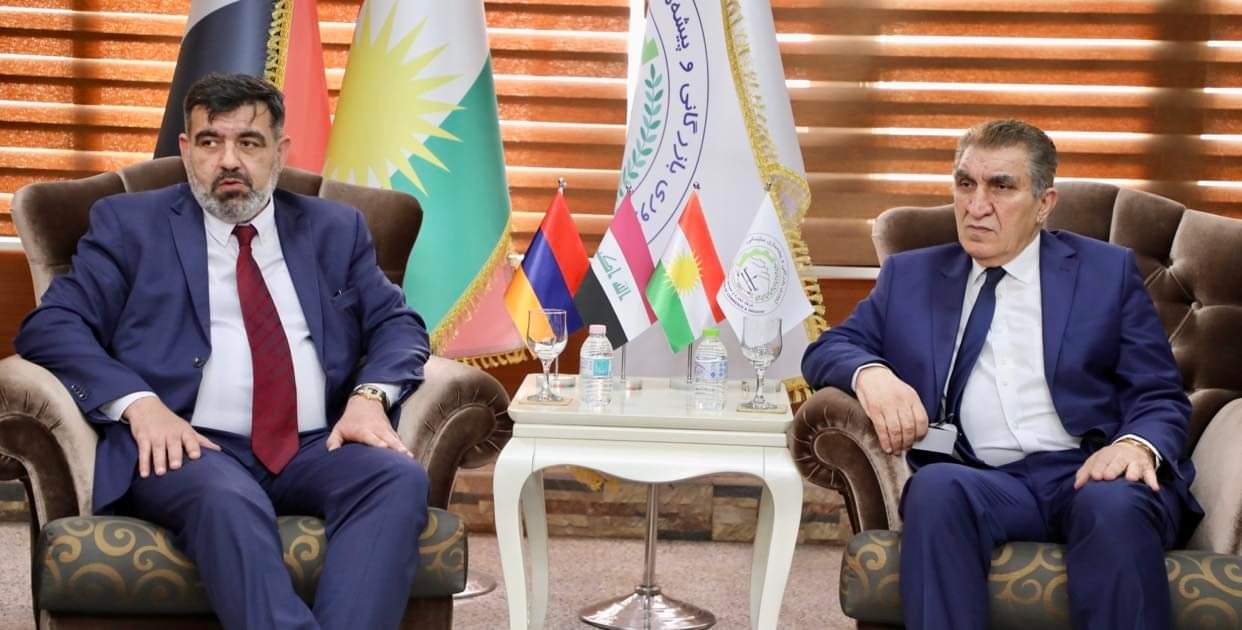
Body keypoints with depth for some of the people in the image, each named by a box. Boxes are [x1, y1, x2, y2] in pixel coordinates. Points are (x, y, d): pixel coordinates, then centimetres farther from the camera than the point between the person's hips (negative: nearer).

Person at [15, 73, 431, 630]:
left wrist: (370, 395, -7)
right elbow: (50, 326, 3)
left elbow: (397, 324, 17)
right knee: (225, 497, -37)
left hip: (316, 449, 3)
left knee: (401, 479, -29)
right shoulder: (129, 223, 13)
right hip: (192, 448, -3)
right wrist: (138, 403, -15)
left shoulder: (335, 230, 21)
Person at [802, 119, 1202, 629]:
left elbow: (1161, 399, 9)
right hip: (984, 484, 1)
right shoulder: (911, 275, 19)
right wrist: (870, 372, -8)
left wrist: (1138, 446, -16)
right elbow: (826, 350, 17)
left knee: (1114, 504, -36)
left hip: (1092, 474, -1)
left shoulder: (1107, 272, 13)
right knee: (936, 487, -34)